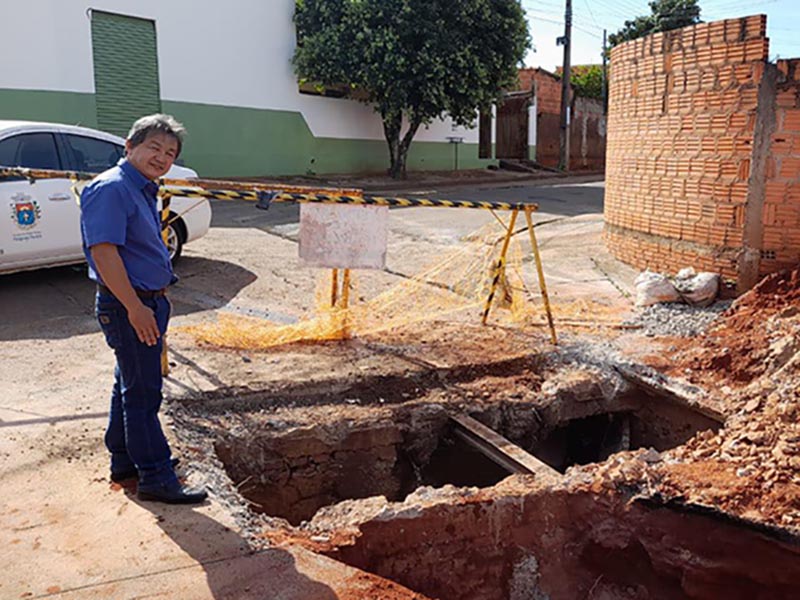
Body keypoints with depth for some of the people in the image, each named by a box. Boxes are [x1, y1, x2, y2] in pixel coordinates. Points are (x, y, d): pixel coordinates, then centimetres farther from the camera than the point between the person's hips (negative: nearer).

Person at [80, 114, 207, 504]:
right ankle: (156, 479, 6)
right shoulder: (111, 188, -17)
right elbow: (103, 251, -26)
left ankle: (124, 460, 33)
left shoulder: (143, 190, 14)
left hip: (148, 302, 10)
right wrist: (135, 307, -27)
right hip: (127, 305, -10)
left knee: (131, 385, 19)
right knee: (142, 391, -3)